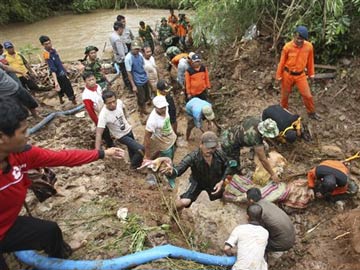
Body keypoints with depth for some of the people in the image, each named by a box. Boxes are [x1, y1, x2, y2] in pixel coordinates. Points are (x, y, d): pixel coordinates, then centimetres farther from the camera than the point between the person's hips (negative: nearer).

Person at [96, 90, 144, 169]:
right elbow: (99, 134, -38)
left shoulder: (119, 102, -21)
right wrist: (97, 151, -45)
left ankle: (134, 161, 59)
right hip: (121, 136, -6)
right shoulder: (103, 115, -36)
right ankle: (134, 165, 18)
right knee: (141, 149, -11)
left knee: (132, 148, 28)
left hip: (128, 129, 6)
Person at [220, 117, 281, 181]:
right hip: (228, 144, -8)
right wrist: (273, 174, -11)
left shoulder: (255, 119, -16)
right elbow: (263, 160, -23)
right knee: (235, 169, 7)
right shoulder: (256, 140, -33)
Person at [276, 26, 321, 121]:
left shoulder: (309, 46, -10)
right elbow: (282, 62, -6)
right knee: (285, 95, 14)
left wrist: (311, 74, 10)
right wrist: (279, 76, -1)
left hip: (300, 75, 2)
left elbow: (310, 61, 4)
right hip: (288, 74, -1)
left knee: (308, 95, 3)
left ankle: (311, 113, 25)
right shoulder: (287, 47, -16)